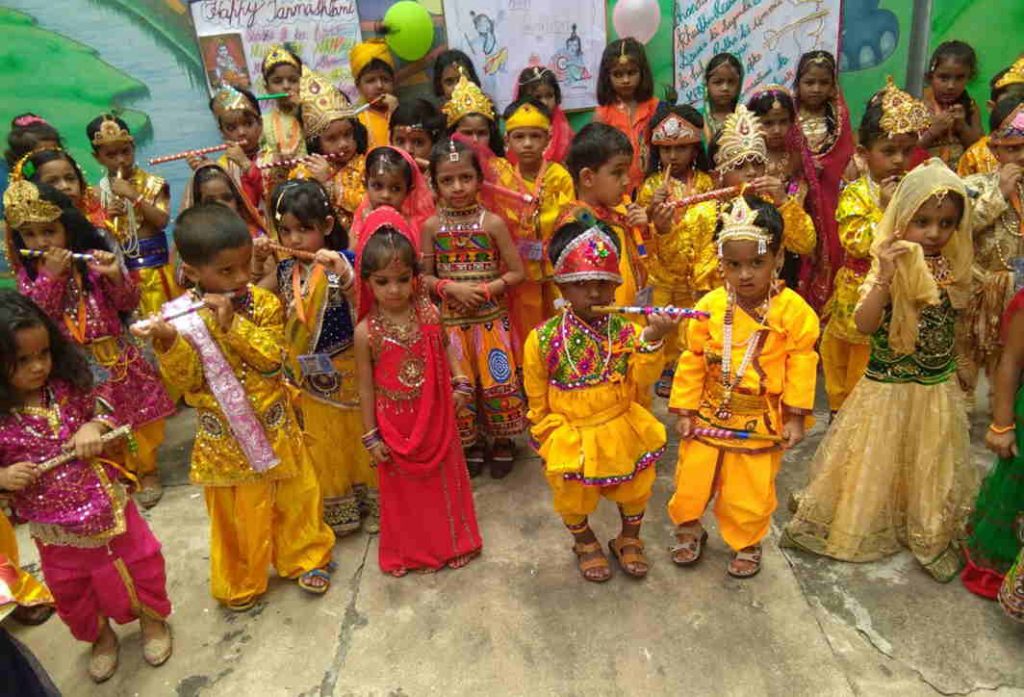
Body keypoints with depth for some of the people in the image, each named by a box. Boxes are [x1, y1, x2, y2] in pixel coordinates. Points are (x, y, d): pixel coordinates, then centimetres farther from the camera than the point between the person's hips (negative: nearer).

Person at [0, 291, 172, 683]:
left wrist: (95, 426, -17)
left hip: (109, 502, 1)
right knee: (71, 591, 20)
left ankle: (153, 618, 45)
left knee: (141, 562, 17)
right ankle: (99, 636, 50)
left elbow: (108, 412, 3)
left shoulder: (69, 387, -12)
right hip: (54, 525, -1)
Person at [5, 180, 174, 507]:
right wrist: (50, 276, -20)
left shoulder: (93, 259, -6)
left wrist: (115, 276, -25)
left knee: (136, 416, 9)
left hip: (113, 354, -1)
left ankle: (146, 470, 29)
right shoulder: (28, 272, 1)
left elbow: (129, 303, -7)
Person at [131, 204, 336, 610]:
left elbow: (271, 358, -18)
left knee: (297, 496, 15)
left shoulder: (263, 303, -7)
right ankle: (240, 583, 35)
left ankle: (305, 558, 39)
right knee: (235, 512, 13)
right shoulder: (179, 317, -11)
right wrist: (168, 344, -30)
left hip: (273, 425, 2)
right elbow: (188, 380, -13)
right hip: (224, 435, -1)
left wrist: (231, 324, -27)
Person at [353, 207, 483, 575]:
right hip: (395, 424, -2)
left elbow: (445, 351, 7)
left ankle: (451, 540, 44)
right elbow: (366, 386, -9)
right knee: (403, 489, 17)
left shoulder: (430, 314, -11)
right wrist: (371, 435, -6)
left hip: (436, 416, 2)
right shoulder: (366, 331, -17)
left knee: (445, 479, 20)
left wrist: (461, 382, -8)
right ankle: (410, 549, 41)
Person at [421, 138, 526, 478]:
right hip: (451, 320, 1)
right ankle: (470, 443, 30)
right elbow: (424, 276, 2)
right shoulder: (432, 226, -2)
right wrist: (450, 288, -15)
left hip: (491, 317, -1)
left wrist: (485, 289, -16)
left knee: (499, 382, 2)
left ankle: (502, 440, 27)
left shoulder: (492, 222, -6)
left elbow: (516, 272, -4)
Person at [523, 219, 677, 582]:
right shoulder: (543, 339, -16)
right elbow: (538, 399, -5)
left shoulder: (627, 332, -11)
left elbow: (642, 382, -19)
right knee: (574, 500, 20)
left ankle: (629, 540, 51)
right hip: (570, 441, -1)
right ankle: (585, 543, 51)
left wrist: (651, 340, -32)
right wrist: (551, 439, 0)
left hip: (625, 435, 1)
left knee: (634, 492, 22)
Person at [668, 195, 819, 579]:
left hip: (761, 421, -1)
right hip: (710, 414, 2)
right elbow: (692, 361, -4)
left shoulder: (794, 311, -14)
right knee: (691, 479, 14)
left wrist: (796, 417, -7)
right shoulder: (710, 306, -10)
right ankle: (689, 529, 41)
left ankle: (747, 544, 39)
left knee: (751, 491, 13)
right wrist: (685, 410, -2)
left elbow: (802, 365, -8)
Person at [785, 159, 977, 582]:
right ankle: (849, 526, 29)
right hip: (888, 389, -4)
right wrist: (884, 276, -39)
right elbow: (864, 324, -28)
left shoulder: (954, 270, -3)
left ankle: (933, 538, 36)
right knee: (874, 464, 9)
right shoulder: (891, 268, -15)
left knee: (931, 469, 17)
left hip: (938, 391, 4)